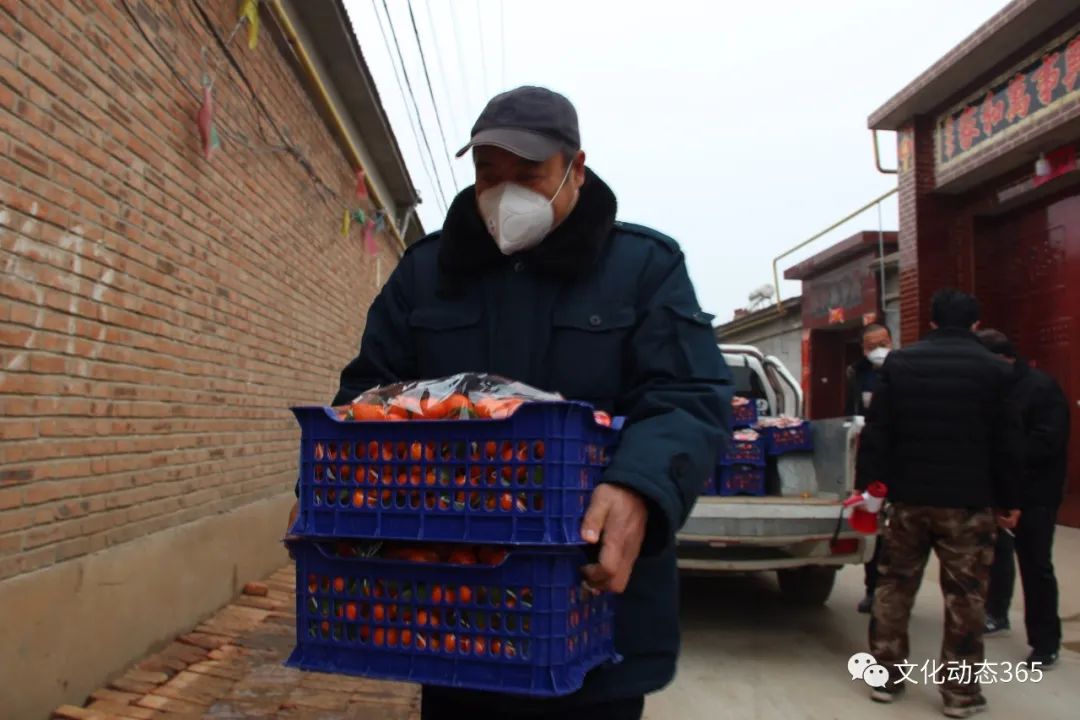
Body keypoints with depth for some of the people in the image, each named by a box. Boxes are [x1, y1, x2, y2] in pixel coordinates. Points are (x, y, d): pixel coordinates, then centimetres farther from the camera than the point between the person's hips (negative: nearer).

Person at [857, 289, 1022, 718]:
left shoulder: (900, 363, 1)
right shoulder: (993, 369, -4)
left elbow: (876, 432, -1)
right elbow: (1007, 443, -1)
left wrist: (878, 479, 6)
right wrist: (1009, 501, 8)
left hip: (908, 497, 2)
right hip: (968, 503, -2)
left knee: (894, 587, 12)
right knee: (964, 597, 7)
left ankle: (887, 676, 20)